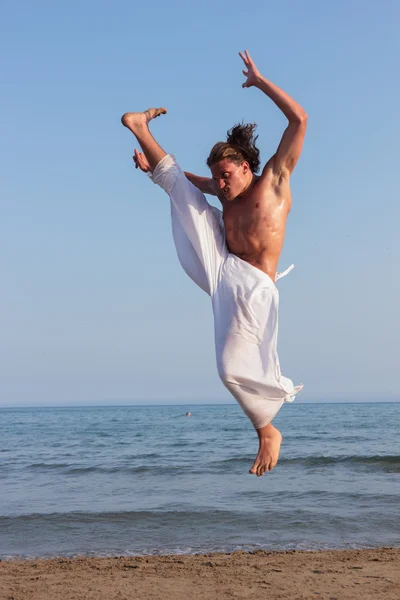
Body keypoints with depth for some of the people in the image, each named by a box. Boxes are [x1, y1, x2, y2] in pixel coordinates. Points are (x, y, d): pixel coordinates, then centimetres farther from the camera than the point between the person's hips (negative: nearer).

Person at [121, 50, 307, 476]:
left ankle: (267, 431, 7)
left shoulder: (274, 178, 2)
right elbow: (179, 178, 31)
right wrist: (153, 166, 13)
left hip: (252, 285, -6)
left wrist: (259, 81, -6)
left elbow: (299, 120, -7)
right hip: (221, 269, 7)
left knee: (233, 368, -14)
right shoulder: (226, 193, 17)